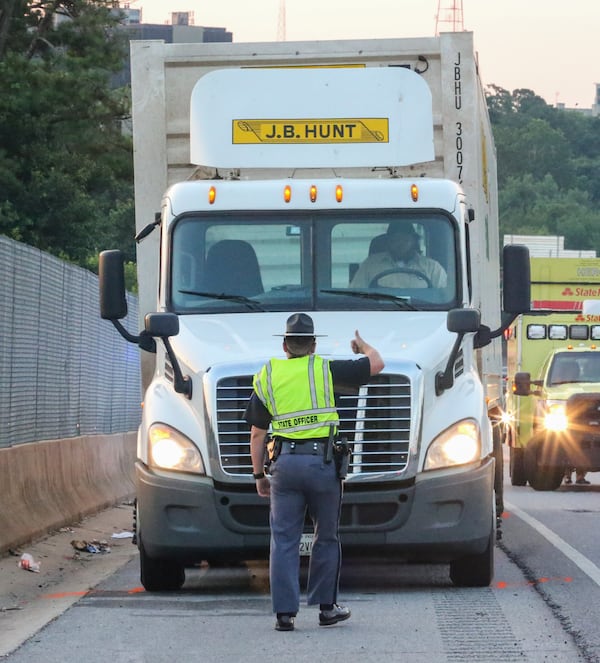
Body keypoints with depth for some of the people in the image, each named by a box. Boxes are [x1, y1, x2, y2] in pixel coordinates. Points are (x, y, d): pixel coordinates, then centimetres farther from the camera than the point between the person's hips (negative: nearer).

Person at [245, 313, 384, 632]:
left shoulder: (266, 377, 8)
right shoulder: (325, 370, -1)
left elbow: (257, 434, 10)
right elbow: (376, 364, 6)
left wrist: (259, 475, 19)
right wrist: (363, 346, 28)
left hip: (284, 463, 2)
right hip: (322, 462, -2)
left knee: (284, 540, 3)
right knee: (326, 537, 12)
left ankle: (285, 613, -1)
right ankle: (326, 607, 17)